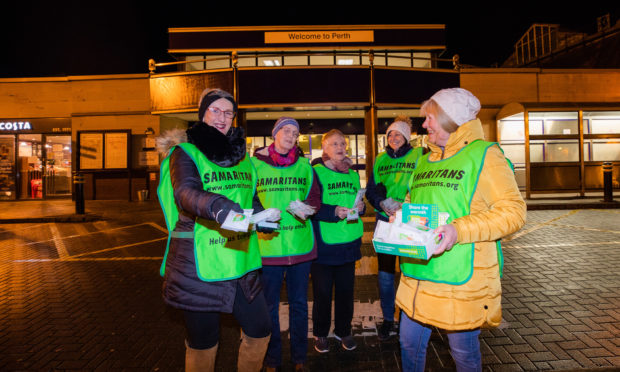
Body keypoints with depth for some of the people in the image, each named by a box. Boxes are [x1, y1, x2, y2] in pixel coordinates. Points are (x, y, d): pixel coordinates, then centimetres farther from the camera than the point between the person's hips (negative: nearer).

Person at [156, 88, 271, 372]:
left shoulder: (242, 155, 12)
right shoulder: (185, 152, -5)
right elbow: (186, 192, -25)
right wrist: (218, 206, -44)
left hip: (240, 263, 5)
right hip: (198, 265, -5)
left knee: (260, 331, 13)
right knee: (203, 344, 11)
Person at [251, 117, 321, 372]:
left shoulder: (304, 164, 8)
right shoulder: (255, 163, 0)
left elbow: (314, 196, 10)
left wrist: (307, 208, -12)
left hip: (301, 244, 2)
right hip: (268, 245, -2)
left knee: (299, 303, 15)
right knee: (269, 305, 10)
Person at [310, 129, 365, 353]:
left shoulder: (353, 174, 13)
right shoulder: (315, 172, -6)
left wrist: (360, 207, -2)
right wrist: (333, 211, -25)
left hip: (348, 243, 5)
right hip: (323, 243, -5)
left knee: (346, 290, 13)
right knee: (322, 292, 6)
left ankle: (343, 331, 34)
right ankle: (320, 334, 27)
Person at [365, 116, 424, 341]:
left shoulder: (418, 155, 1)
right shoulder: (380, 160, 11)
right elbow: (371, 190, 9)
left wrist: (404, 204, -20)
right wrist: (382, 203, -11)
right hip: (384, 221, 3)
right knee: (385, 273, 8)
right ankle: (388, 319, 26)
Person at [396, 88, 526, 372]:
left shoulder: (484, 154, -7)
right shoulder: (425, 161, 14)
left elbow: (513, 210, -15)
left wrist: (459, 230, -26)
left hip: (460, 279, -6)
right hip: (417, 275, 6)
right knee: (409, 343, 18)